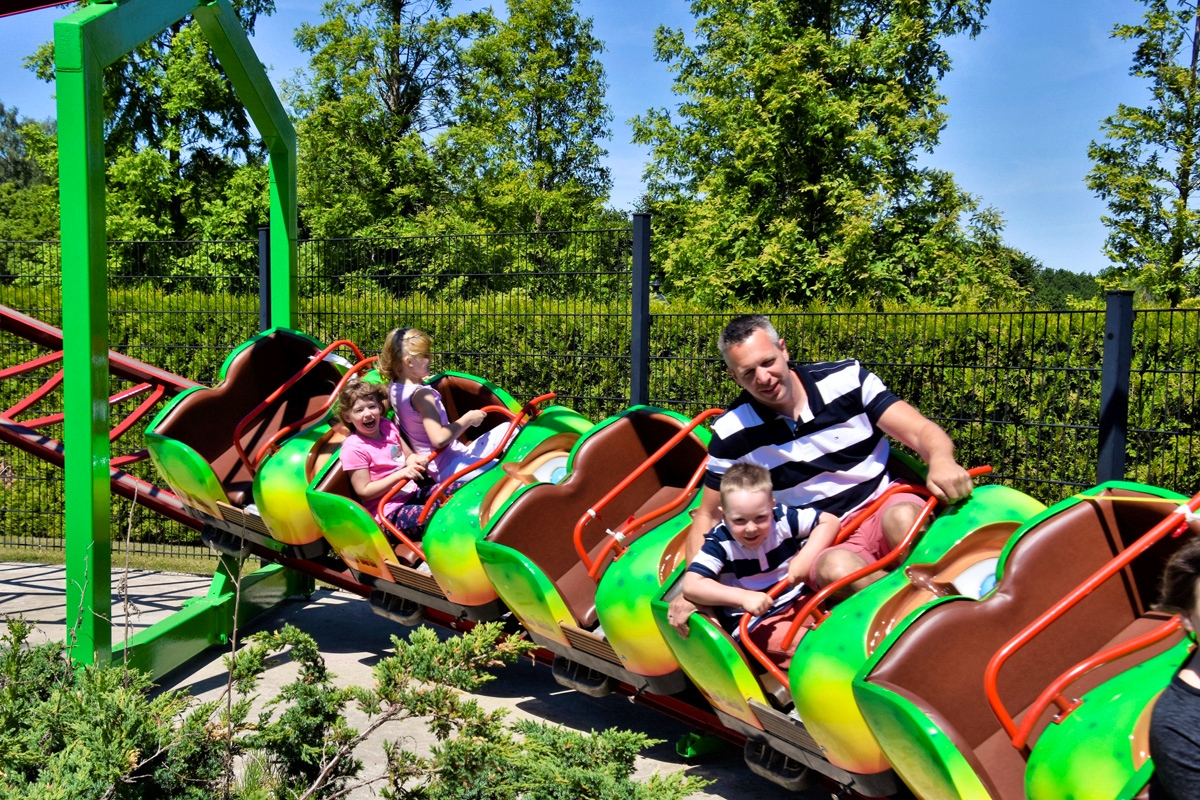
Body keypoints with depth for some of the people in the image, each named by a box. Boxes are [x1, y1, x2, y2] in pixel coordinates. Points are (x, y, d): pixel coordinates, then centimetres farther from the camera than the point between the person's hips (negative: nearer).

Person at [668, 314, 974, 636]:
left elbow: (922, 431, -9)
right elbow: (708, 516, 6)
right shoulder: (732, 433, -3)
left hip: (886, 505, 0)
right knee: (836, 567, -36)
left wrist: (941, 461, -34)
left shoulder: (845, 378, -4)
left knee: (903, 518, -37)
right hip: (822, 544, 0)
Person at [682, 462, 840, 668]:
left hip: (801, 600, 4)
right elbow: (691, 585, -27)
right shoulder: (719, 543, -18)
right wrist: (743, 597, -34)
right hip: (753, 621, -4)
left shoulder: (783, 518, -10)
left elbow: (829, 521, -5)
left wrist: (806, 559, -20)